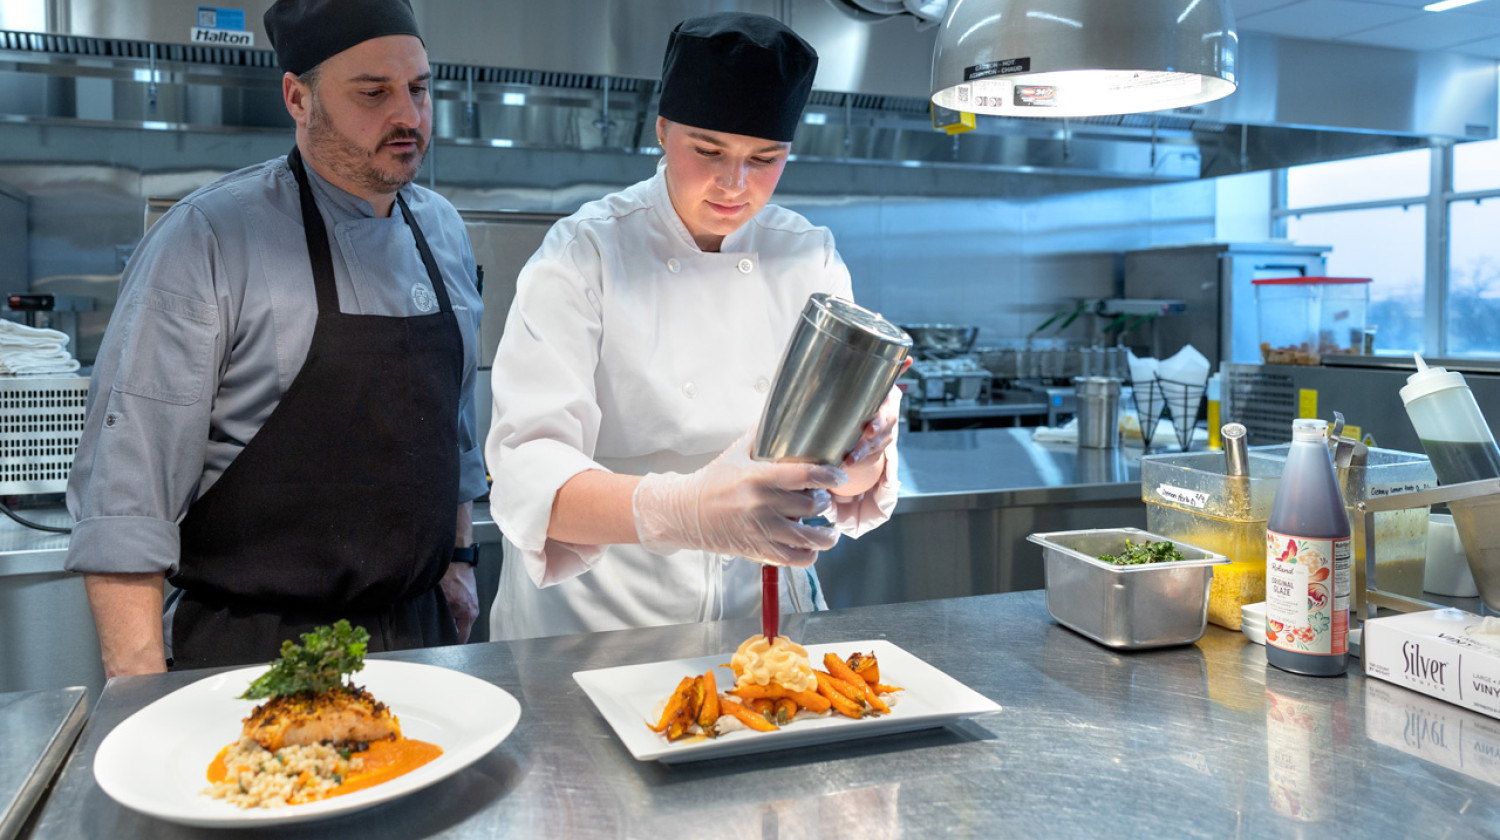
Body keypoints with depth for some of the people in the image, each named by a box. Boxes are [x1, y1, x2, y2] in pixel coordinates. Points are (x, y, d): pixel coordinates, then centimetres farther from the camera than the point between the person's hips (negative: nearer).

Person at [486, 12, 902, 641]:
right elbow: (527, 470, -23)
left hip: (763, 606, 3)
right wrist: (684, 511, -40)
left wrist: (862, 455, -27)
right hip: (593, 623, -2)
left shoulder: (809, 258, 1)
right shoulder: (583, 253, -11)